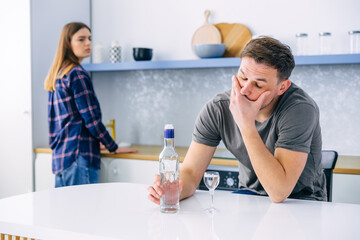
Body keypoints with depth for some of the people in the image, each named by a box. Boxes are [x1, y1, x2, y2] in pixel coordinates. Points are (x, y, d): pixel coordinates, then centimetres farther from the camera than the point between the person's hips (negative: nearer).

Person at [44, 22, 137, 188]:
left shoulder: (57, 76, 16)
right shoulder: (77, 74, -10)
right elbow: (91, 119, -13)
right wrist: (114, 147, -3)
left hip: (60, 156, 9)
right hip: (78, 155, -9)